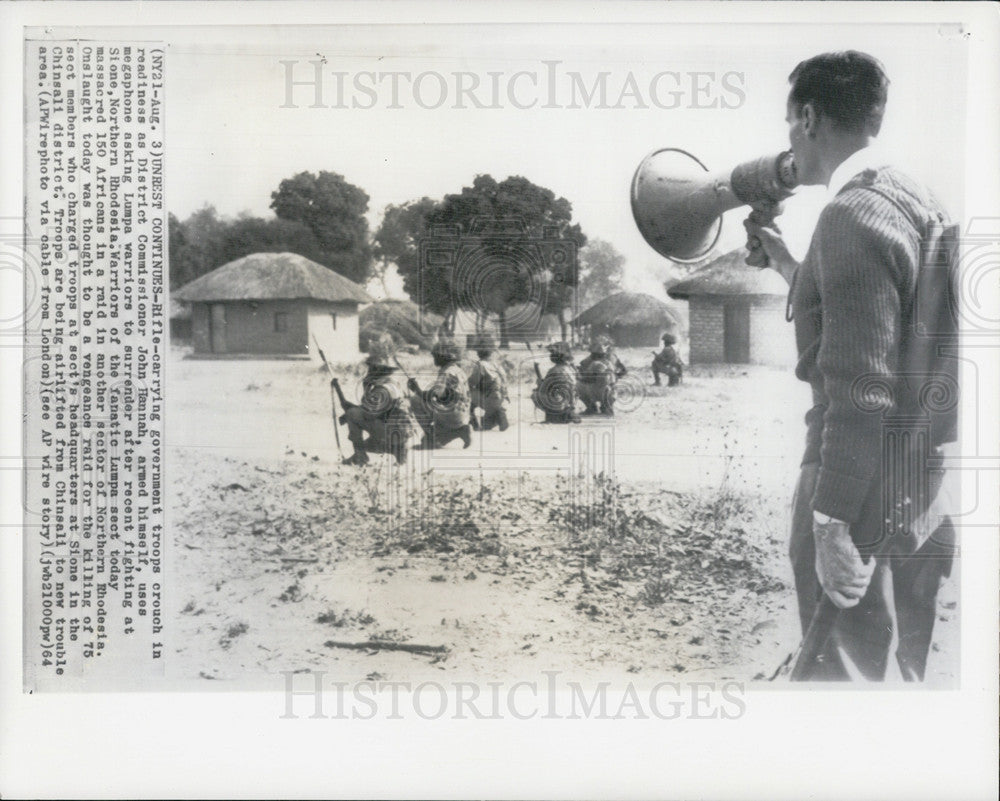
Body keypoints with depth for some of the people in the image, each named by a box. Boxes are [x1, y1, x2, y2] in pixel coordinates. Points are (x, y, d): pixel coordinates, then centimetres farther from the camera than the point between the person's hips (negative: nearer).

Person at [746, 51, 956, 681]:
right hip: (931, 486, 9)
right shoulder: (919, 203, 11)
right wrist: (780, 256, 28)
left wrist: (831, 521, -22)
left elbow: (862, 389, -24)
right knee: (924, 671, 20)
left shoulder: (853, 215, -18)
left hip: (866, 491, -9)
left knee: (847, 670, 4)